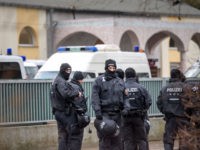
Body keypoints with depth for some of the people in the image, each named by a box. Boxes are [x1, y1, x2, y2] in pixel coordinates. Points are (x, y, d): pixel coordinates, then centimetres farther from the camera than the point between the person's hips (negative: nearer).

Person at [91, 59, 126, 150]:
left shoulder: (120, 81, 16)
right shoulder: (99, 80, 1)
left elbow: (124, 97, 20)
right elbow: (95, 97, -7)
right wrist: (97, 112, -17)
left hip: (117, 114, 5)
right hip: (104, 114, -5)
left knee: (117, 139, 5)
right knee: (105, 139, -8)